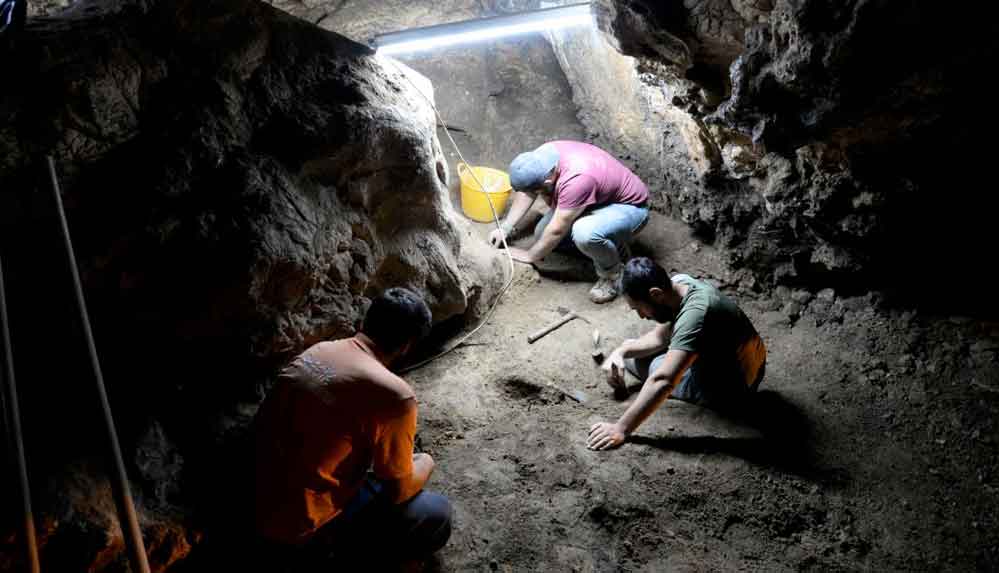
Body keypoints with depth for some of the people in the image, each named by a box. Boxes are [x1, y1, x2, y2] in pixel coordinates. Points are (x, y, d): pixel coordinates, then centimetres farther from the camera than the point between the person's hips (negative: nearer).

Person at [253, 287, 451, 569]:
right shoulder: (393, 396, -23)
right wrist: (425, 464, 12)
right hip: (301, 530, -8)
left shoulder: (319, 349, 1)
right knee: (437, 516, 3)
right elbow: (397, 491, -10)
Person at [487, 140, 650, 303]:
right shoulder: (543, 156, -16)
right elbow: (525, 192, 3)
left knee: (584, 233, -37)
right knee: (543, 235, 1)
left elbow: (557, 231, -29)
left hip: (629, 206, -9)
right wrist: (505, 228, -2)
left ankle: (611, 275, -8)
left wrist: (529, 256, -15)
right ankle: (610, 243, 15)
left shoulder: (576, 179, -39)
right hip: (598, 200, 9)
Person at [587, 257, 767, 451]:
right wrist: (621, 351, -10)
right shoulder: (677, 283, -10)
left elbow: (662, 381, -41)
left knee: (635, 360, -4)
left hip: (732, 389, -8)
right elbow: (660, 336, 5)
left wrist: (621, 429, -40)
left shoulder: (695, 313, -35)